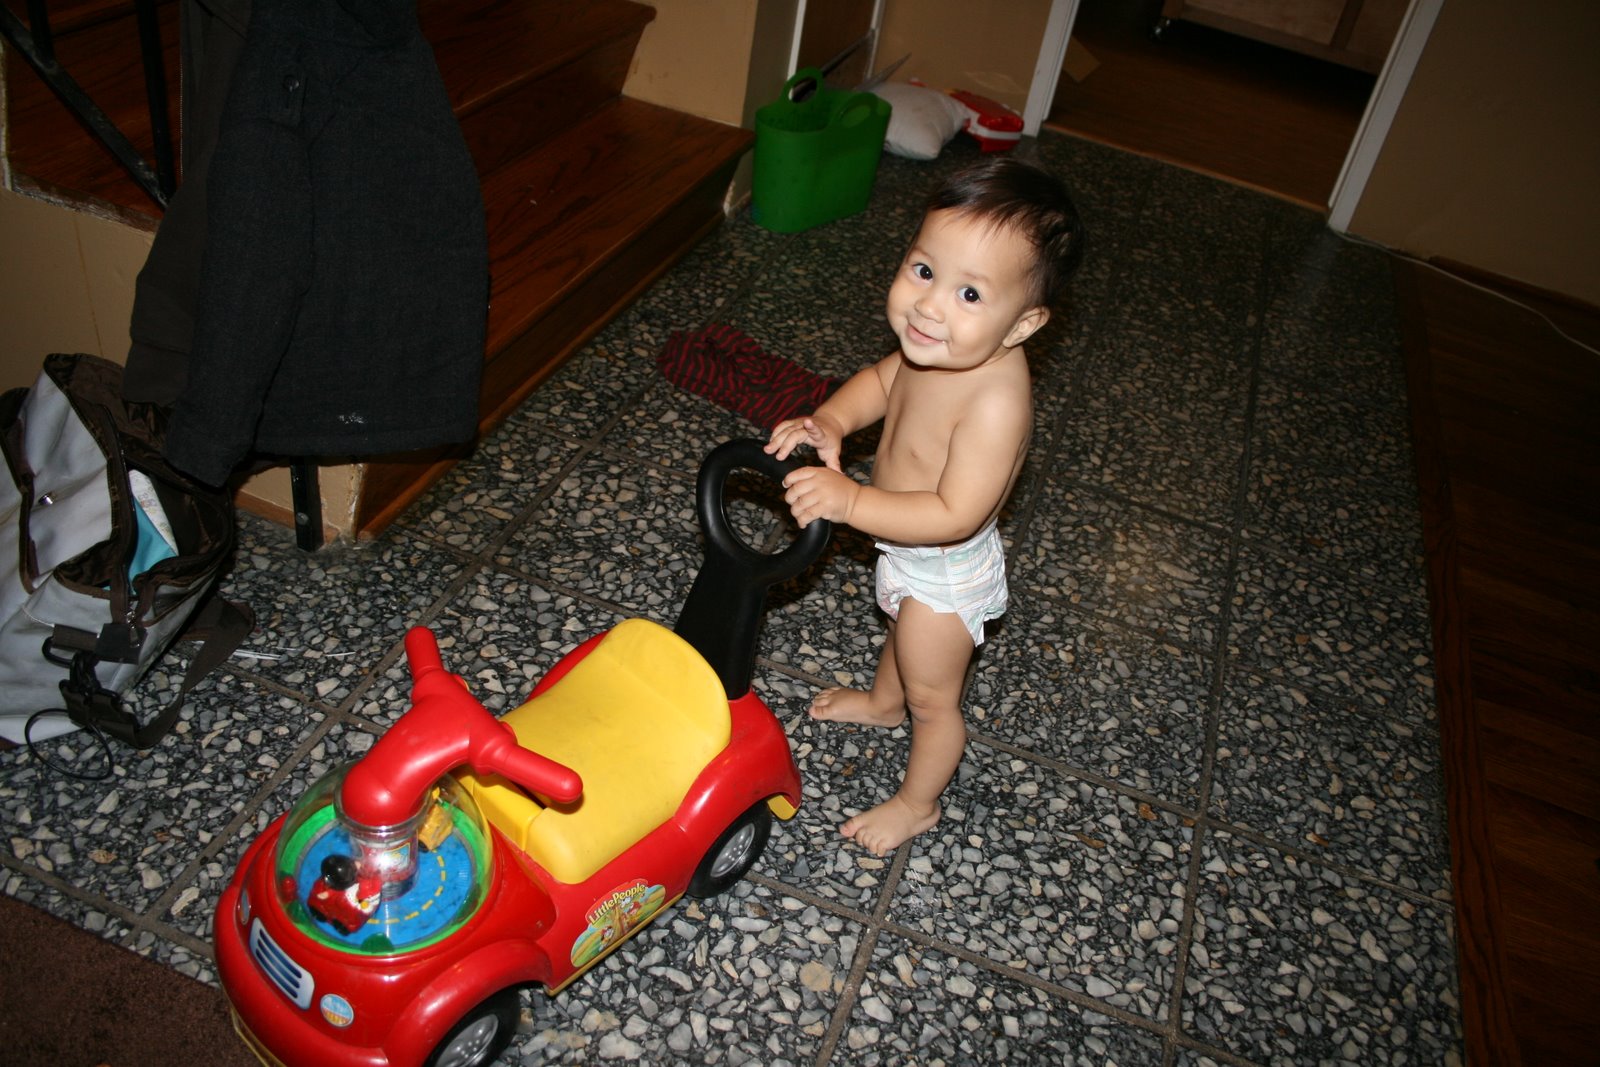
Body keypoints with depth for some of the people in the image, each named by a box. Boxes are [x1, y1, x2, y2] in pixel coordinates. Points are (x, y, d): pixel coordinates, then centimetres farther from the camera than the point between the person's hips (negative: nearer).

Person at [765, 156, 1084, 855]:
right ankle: (885, 701, 68)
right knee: (899, 628, 37)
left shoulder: (995, 399, -41)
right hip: (905, 551, 8)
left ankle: (917, 803, 46)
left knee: (934, 699, 18)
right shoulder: (940, 345, -18)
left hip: (947, 574, -8)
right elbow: (884, 379, 1)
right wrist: (832, 420, -17)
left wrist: (850, 501, -39)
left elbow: (955, 515, -38)